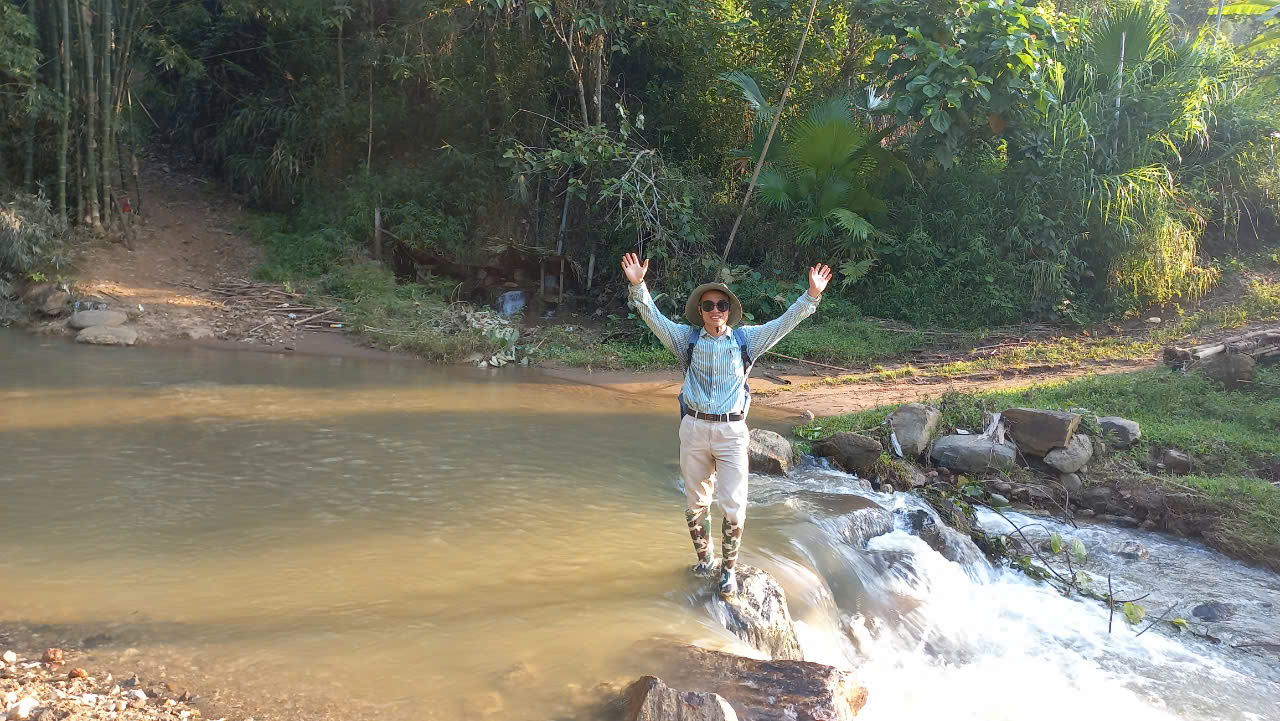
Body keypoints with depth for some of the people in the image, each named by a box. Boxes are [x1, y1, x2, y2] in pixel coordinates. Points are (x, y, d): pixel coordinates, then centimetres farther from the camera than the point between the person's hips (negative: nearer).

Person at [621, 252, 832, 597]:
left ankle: (728, 569, 17)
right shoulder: (687, 338, 5)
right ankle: (704, 557, 35)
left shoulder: (746, 339, 5)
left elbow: (785, 322, 0)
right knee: (695, 503, 13)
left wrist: (811, 296, -12)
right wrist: (638, 285, -18)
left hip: (732, 431, -1)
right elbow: (653, 317, -3)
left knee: (733, 507, -1)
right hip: (694, 428, 1)